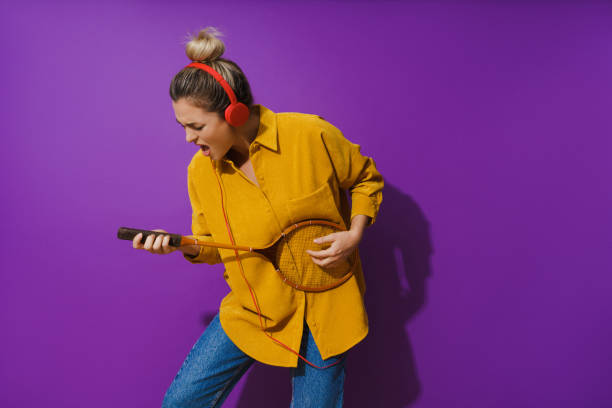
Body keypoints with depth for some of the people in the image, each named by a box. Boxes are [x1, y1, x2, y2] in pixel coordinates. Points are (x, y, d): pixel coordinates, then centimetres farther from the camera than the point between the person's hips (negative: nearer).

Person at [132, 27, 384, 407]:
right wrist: (182, 246, -14)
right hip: (252, 311, 3)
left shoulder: (311, 135, -17)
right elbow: (214, 245, 7)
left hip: (322, 304, -2)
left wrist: (354, 235, -13)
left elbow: (366, 178, 1)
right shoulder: (201, 170, -7)